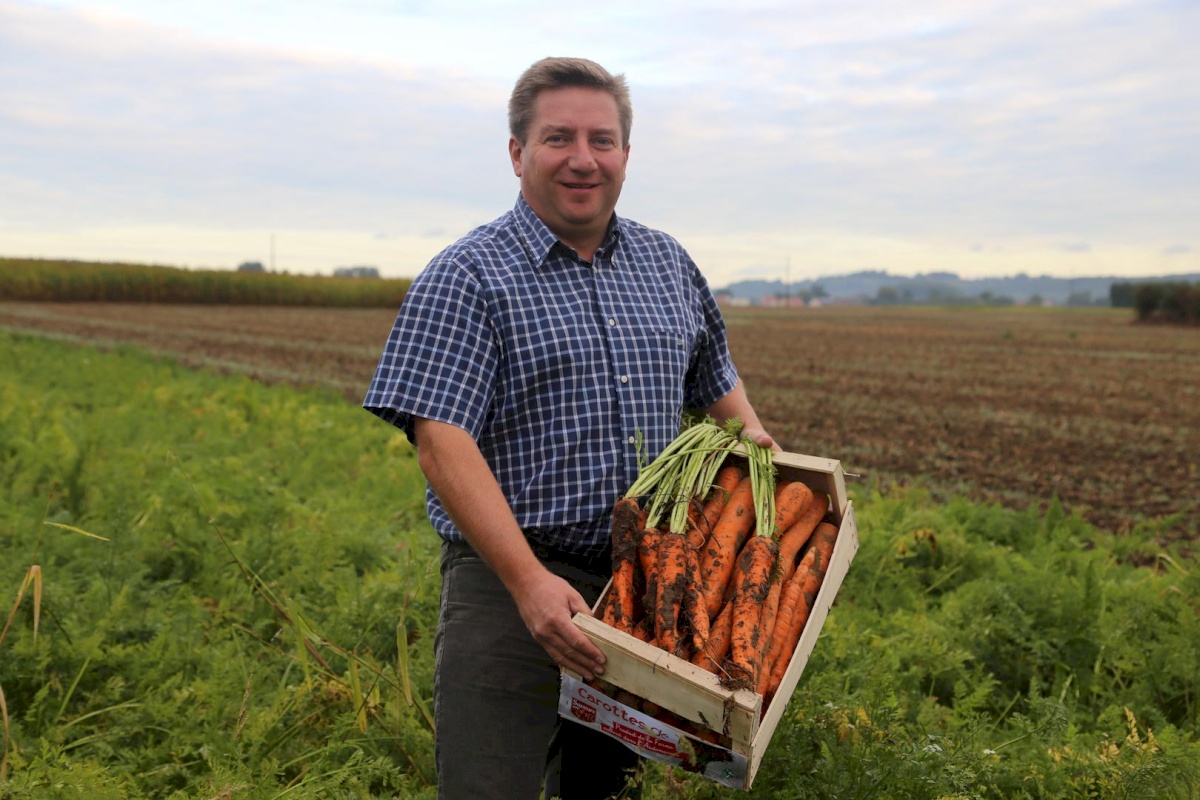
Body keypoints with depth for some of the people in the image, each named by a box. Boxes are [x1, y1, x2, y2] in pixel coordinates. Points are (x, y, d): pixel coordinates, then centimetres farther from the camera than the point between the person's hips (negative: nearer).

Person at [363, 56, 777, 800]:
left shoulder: (670, 265, 10)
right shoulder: (464, 279, -9)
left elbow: (716, 380, 26)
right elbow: (442, 444, -19)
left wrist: (763, 452, 7)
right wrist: (529, 581, -27)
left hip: (644, 588, 6)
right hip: (512, 582, -5)